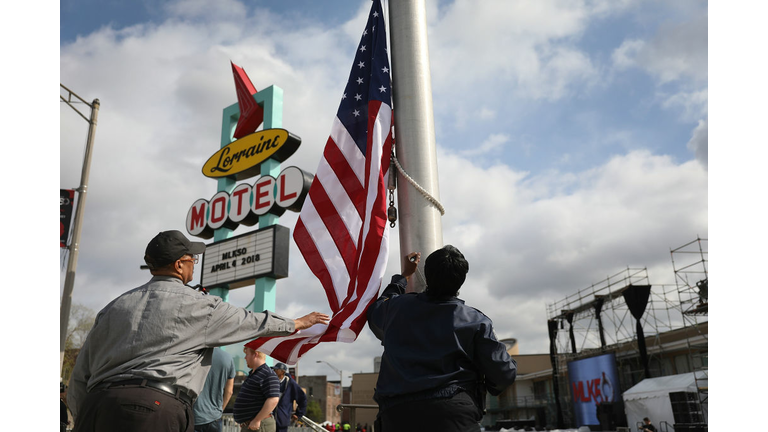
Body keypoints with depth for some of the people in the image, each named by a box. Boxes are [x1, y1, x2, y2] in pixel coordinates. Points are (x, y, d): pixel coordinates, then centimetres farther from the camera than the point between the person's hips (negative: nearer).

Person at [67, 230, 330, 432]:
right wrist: (299, 323, 32)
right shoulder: (198, 305, 4)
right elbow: (253, 322, 16)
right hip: (156, 409, -6)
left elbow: (80, 377, 18)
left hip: (97, 404, 6)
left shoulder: (114, 307, 18)